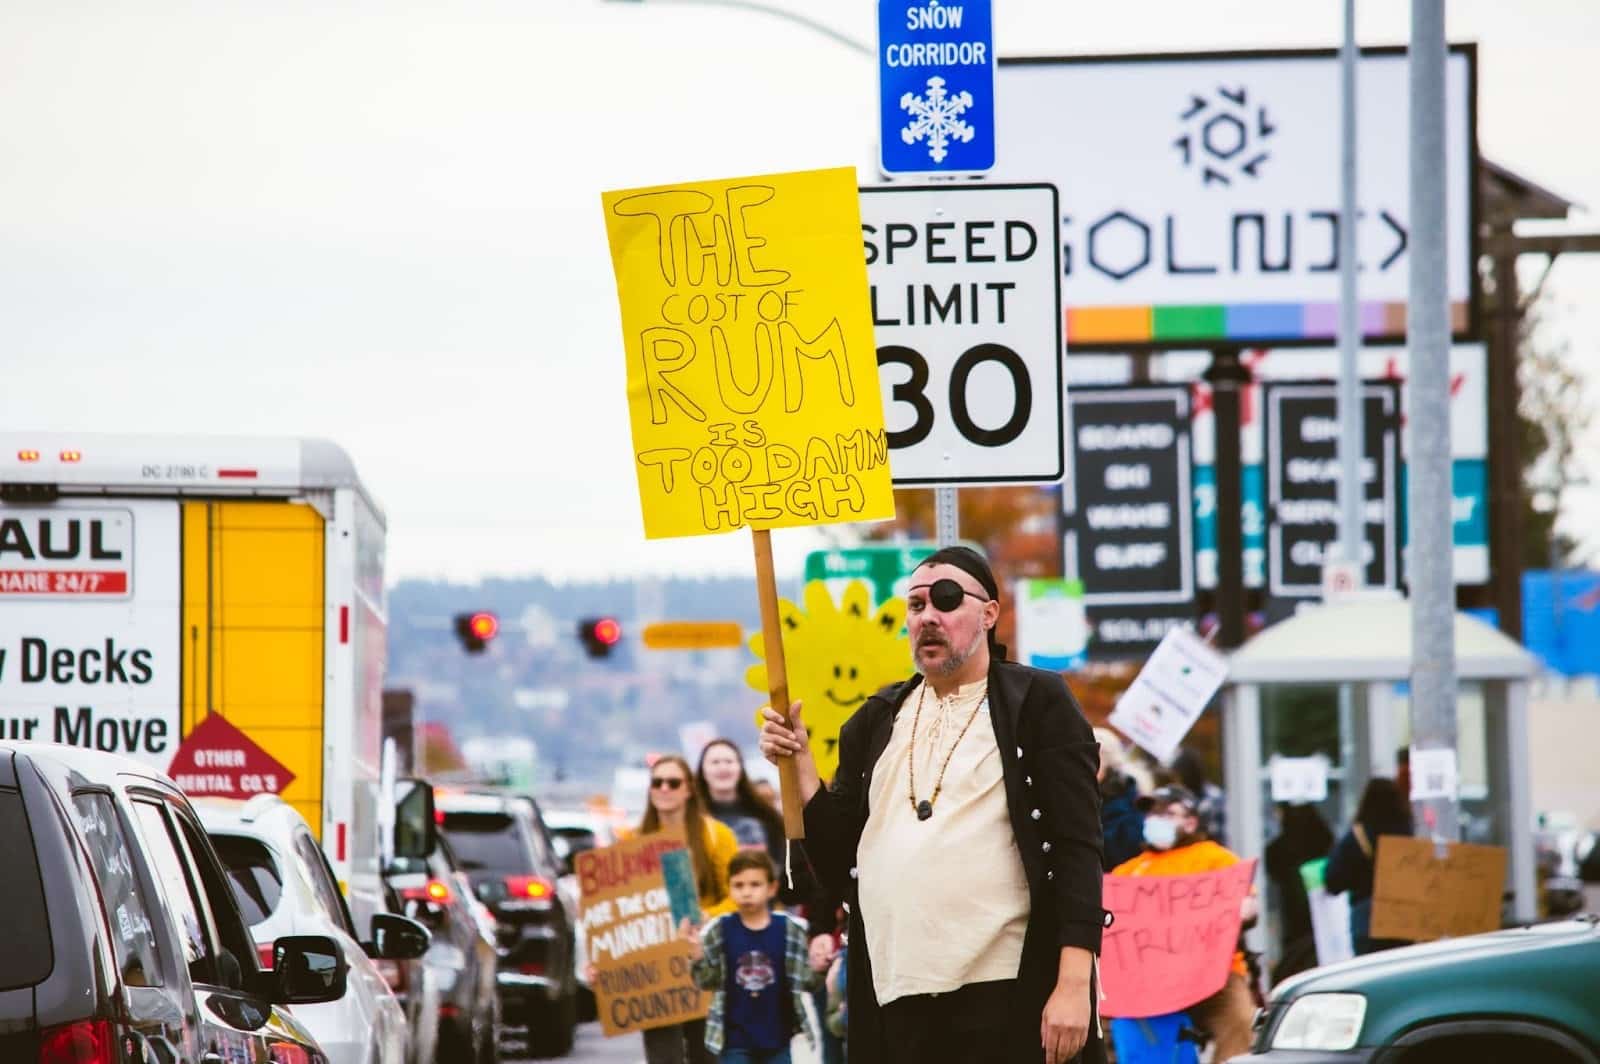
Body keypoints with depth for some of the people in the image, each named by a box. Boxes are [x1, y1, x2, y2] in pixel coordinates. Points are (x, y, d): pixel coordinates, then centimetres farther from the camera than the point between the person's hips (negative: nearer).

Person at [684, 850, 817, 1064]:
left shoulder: (790, 930, -5)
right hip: (735, 1040, 0)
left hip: (778, 1038, 0)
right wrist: (697, 954, -22)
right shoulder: (719, 931, -4)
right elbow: (706, 982, -3)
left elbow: (804, 982, -1)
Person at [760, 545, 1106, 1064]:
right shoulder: (877, 720, 15)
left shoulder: (1036, 703, 1)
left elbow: (1076, 849, -6)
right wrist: (798, 762, 3)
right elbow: (839, 862, 14)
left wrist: (1074, 984, -15)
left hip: (1006, 998, -4)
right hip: (894, 1001, 5)